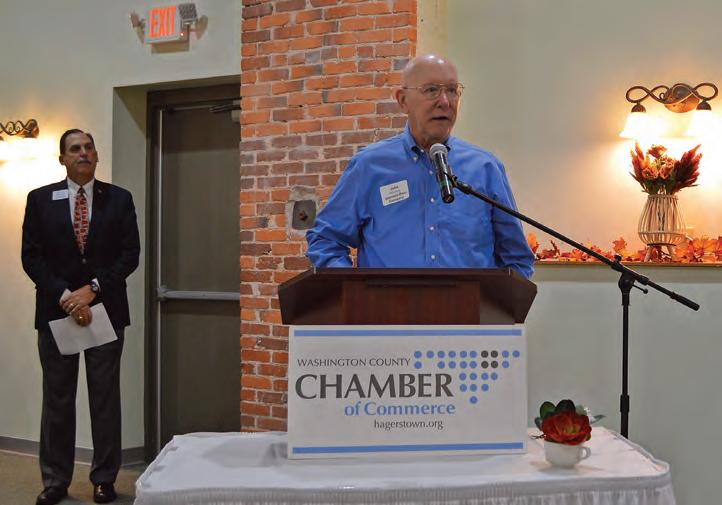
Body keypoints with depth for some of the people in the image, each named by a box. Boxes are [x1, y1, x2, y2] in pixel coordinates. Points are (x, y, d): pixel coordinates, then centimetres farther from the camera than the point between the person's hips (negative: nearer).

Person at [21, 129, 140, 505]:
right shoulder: (40, 199, 4)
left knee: (105, 398, 5)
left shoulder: (119, 199, 4)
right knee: (57, 399, 6)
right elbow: (31, 256, -1)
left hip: (105, 309, 0)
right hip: (56, 311, 0)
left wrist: (93, 289, -12)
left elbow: (130, 253, -1)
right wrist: (65, 296, -13)